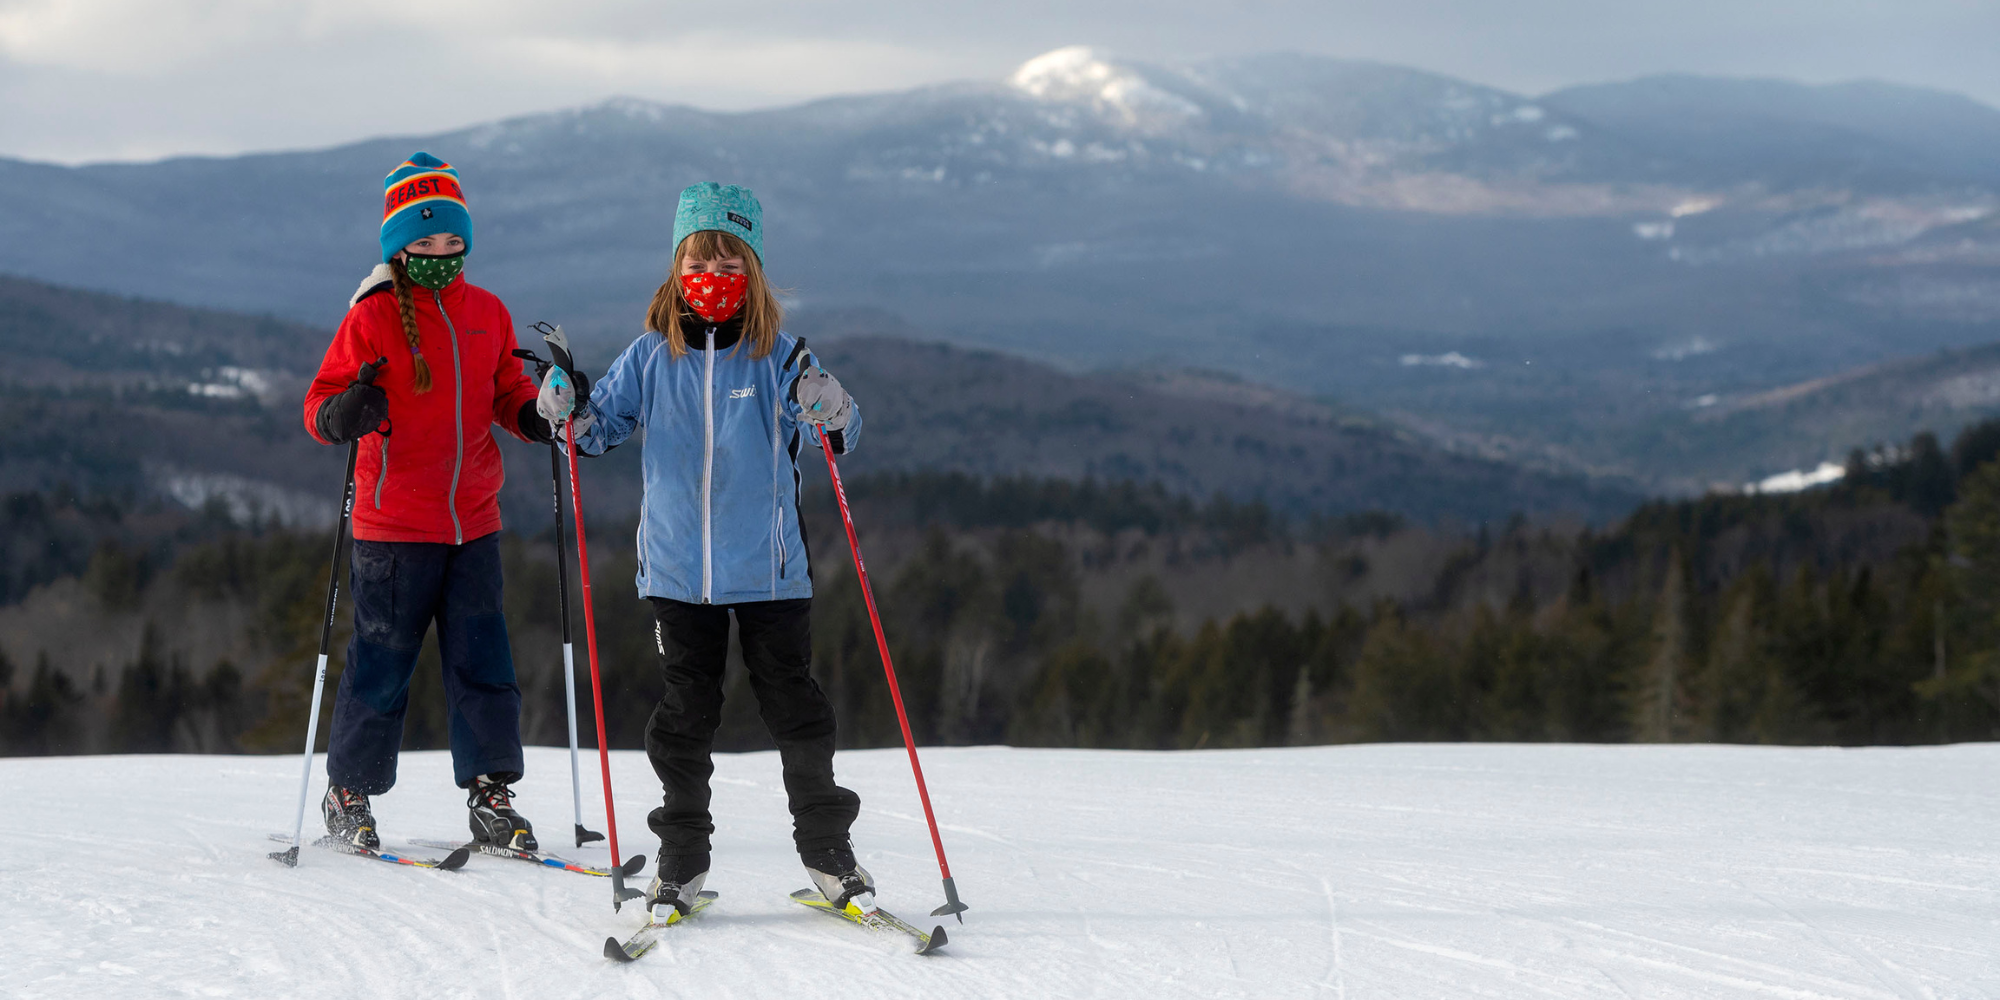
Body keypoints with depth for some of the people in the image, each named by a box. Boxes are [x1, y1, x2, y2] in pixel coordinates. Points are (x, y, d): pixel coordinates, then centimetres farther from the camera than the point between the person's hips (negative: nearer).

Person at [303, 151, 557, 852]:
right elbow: (323, 399, -4)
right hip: (394, 524, -4)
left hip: (474, 522, 4)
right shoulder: (372, 318, -4)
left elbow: (506, 393, 19)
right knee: (381, 664, 2)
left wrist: (536, 414, -2)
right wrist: (341, 415, -27)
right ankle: (348, 795, 16)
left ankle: (491, 793, 10)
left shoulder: (487, 313, 10)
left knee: (482, 661, 2)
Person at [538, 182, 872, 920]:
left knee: (794, 709, 4)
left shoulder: (777, 356, -3)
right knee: (685, 718, 7)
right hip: (679, 573, 2)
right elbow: (604, 426, 11)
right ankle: (682, 860, 15)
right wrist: (569, 410, -9)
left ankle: (828, 851, 16)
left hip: (769, 571, -1)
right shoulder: (652, 357, 3)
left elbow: (834, 437, -8)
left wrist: (832, 414, -30)